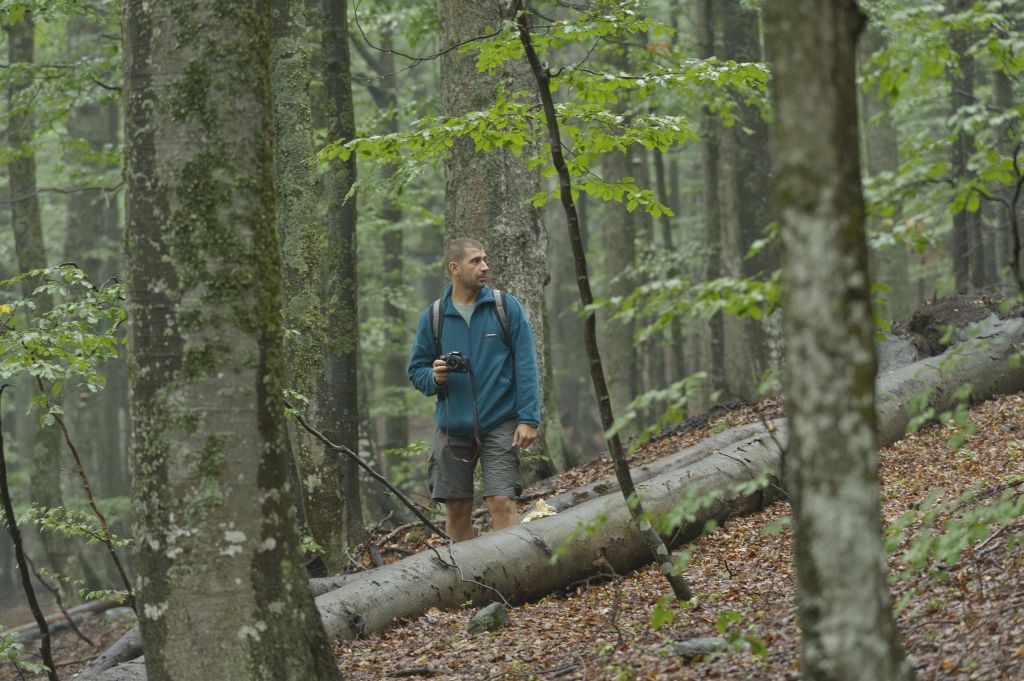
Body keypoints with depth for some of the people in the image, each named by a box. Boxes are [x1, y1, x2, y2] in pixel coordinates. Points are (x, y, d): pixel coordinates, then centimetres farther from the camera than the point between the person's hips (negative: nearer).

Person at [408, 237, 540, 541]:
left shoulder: (506, 308, 0)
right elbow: (416, 370, 12)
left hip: (499, 424, -2)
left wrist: (529, 419, -10)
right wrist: (434, 377, -12)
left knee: (501, 502, -13)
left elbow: (526, 367, -2)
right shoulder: (433, 317, 5)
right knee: (457, 510, 6)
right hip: (452, 427, 2)